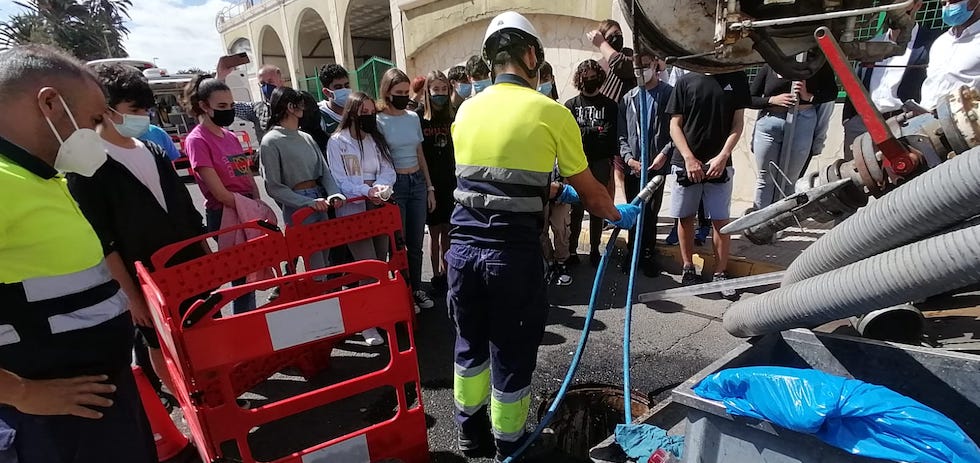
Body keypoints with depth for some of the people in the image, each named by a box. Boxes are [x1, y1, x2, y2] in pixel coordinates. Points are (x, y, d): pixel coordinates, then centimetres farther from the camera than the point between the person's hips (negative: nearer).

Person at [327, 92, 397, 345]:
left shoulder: (376, 139, 13)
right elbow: (339, 180, -9)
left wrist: (380, 187, -18)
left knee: (381, 261, 10)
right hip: (352, 210, -5)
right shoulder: (337, 141, -3)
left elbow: (388, 170, 4)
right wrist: (366, 191, -24)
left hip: (378, 207, 6)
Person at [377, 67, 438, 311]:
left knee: (416, 242, 10)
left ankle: (417, 288, 23)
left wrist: (429, 187, 14)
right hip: (395, 184, -4)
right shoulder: (378, 121, -7)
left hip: (417, 183, 5)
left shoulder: (413, 117, 7)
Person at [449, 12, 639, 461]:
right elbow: (588, 189, 1)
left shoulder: (467, 110, 8)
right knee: (512, 357, 12)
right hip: (513, 252, -5)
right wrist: (619, 215, 22)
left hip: (462, 246, 5)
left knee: (470, 345, 21)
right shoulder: (550, 111, -6)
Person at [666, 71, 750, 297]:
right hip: (685, 162, 0)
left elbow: (737, 123, 4)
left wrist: (723, 155, -9)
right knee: (685, 217, 7)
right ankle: (688, 268, 21)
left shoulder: (736, 78, 5)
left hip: (719, 164, 0)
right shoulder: (686, 81, 3)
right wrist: (689, 158, -10)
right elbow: (675, 125, 1)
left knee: (720, 220, 2)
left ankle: (720, 273, 12)